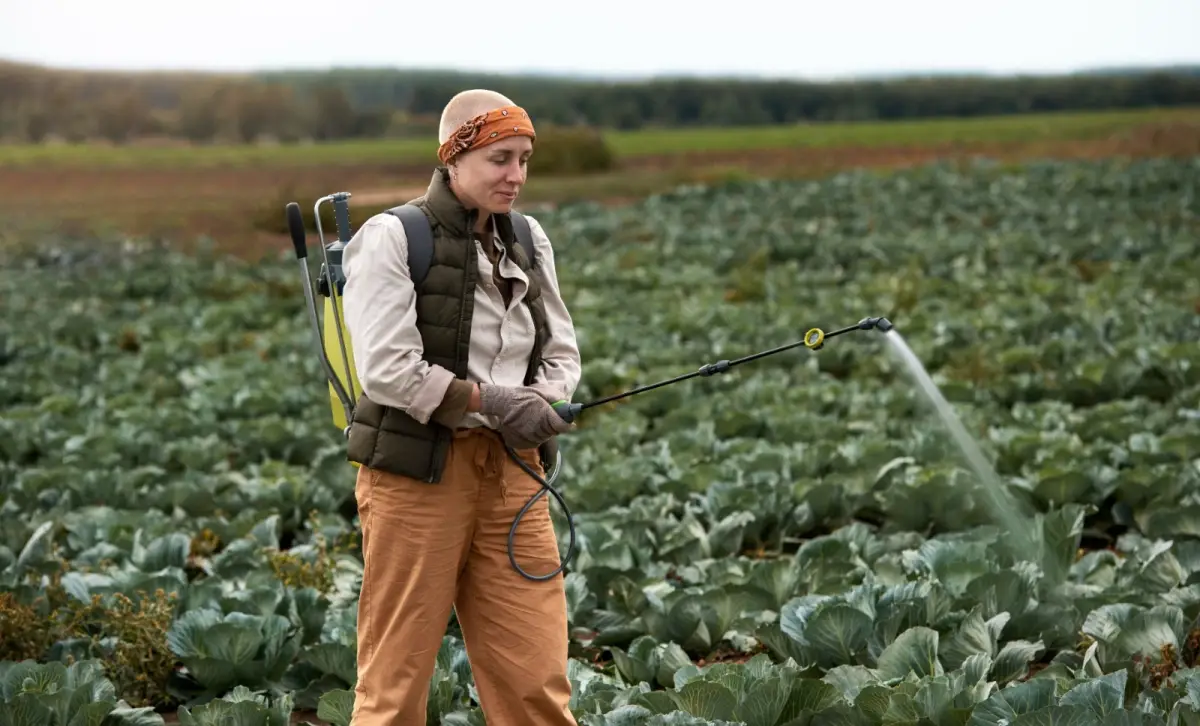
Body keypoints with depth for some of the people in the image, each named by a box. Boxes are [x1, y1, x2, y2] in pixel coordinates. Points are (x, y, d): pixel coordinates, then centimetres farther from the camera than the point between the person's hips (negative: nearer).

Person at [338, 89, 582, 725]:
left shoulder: (529, 242, 13)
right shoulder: (392, 238, -7)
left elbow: (562, 355, 16)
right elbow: (387, 370, -15)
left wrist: (540, 407, -5)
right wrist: (492, 402, -15)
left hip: (511, 471, 5)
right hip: (416, 473, -5)